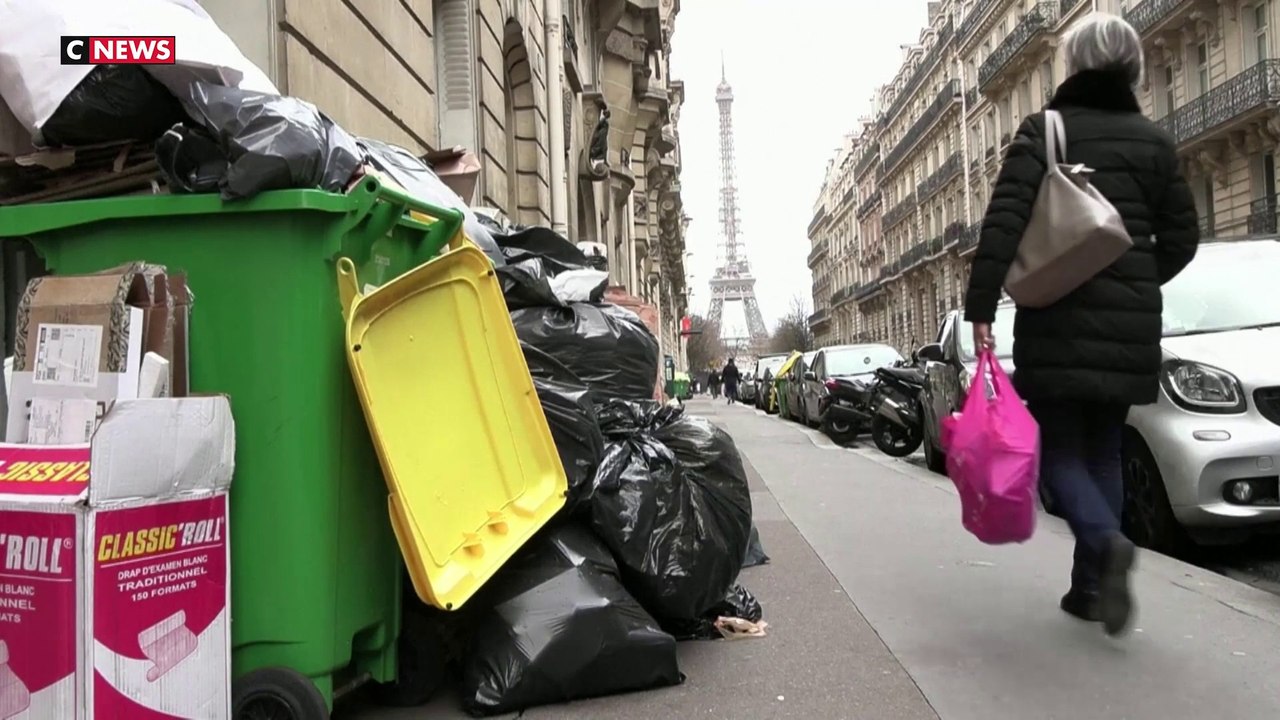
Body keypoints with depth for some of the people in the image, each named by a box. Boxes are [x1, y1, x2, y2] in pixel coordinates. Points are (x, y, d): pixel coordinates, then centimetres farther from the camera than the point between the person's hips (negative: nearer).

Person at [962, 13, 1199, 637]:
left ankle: (1106, 541, -21)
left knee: (1057, 448, 6)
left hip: (1058, 318, -4)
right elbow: (1182, 237, 10)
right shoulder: (1154, 140, 9)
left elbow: (1004, 221, -15)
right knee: (1103, 449, 13)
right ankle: (1090, 586, 13)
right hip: (1131, 323, 4)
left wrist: (980, 307, -15)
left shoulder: (1043, 129, -3)